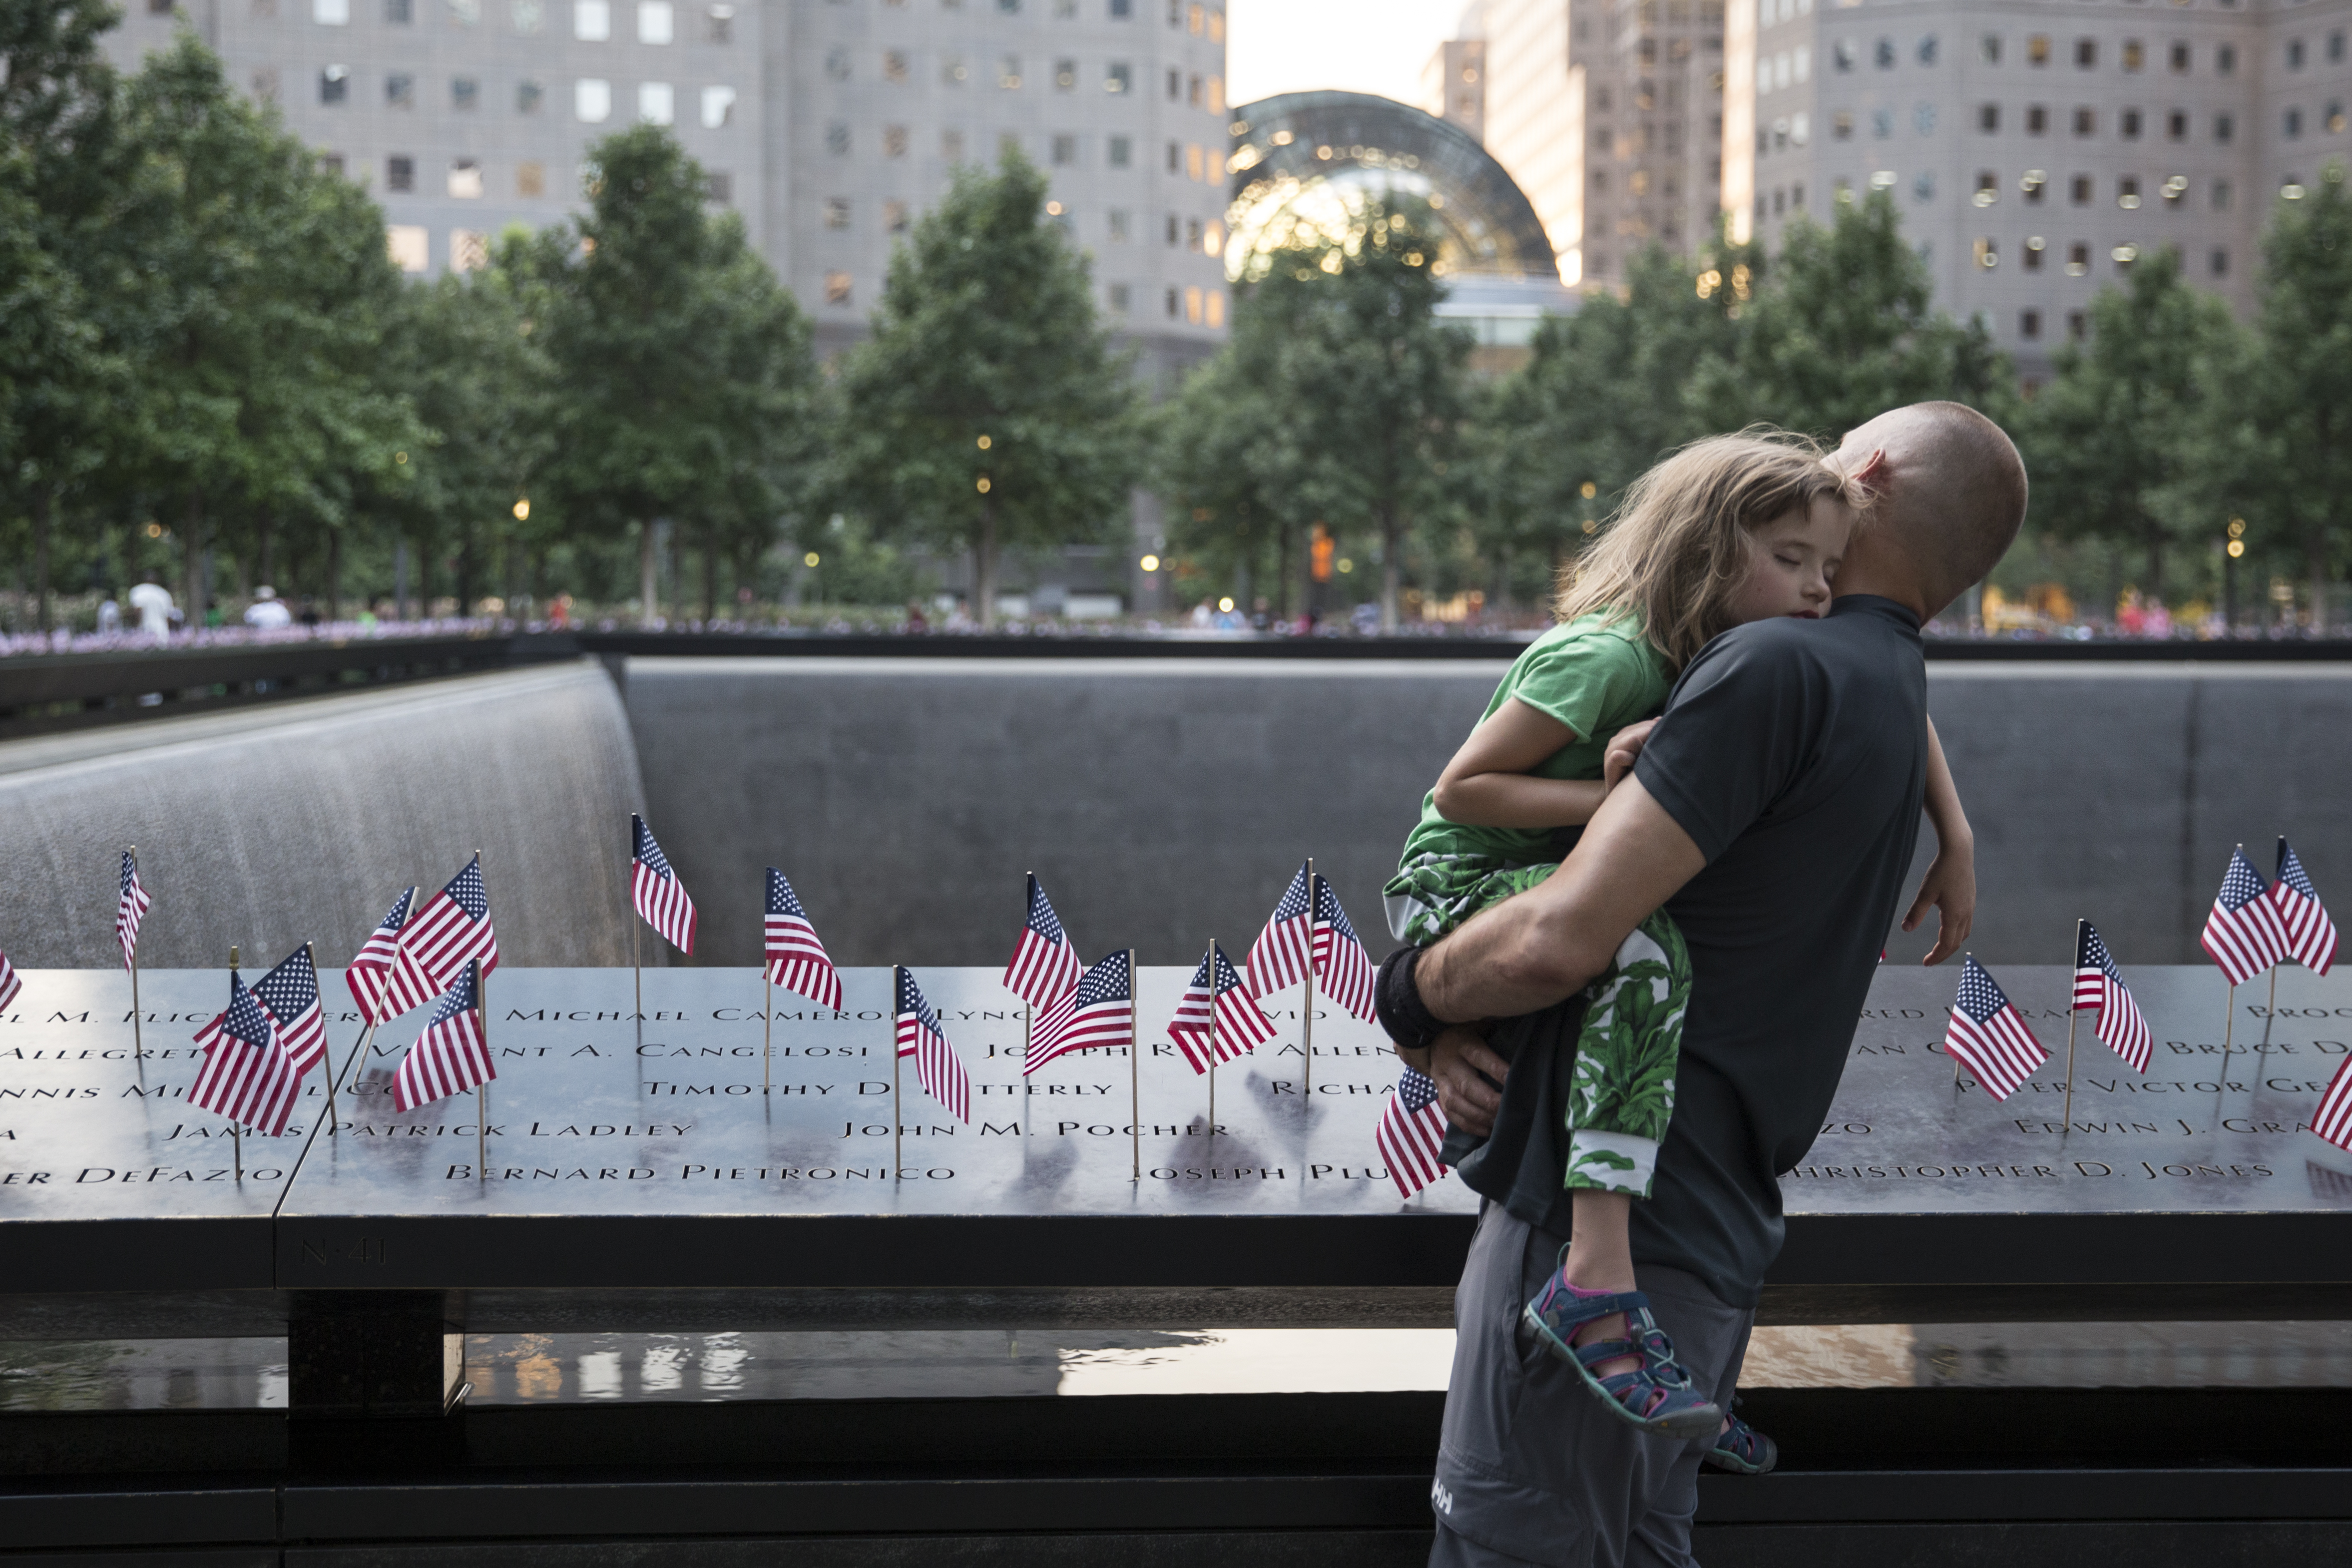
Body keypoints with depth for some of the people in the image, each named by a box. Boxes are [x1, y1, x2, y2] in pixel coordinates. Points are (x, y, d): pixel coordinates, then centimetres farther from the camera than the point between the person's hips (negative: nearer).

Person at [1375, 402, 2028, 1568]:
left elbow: (1562, 938, -21)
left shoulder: (1781, 663, -13)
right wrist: (1456, 1026, 3)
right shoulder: (1891, 694, 19)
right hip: (1709, 1238, 10)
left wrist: (1410, 994, 1)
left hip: (1600, 1226, -10)